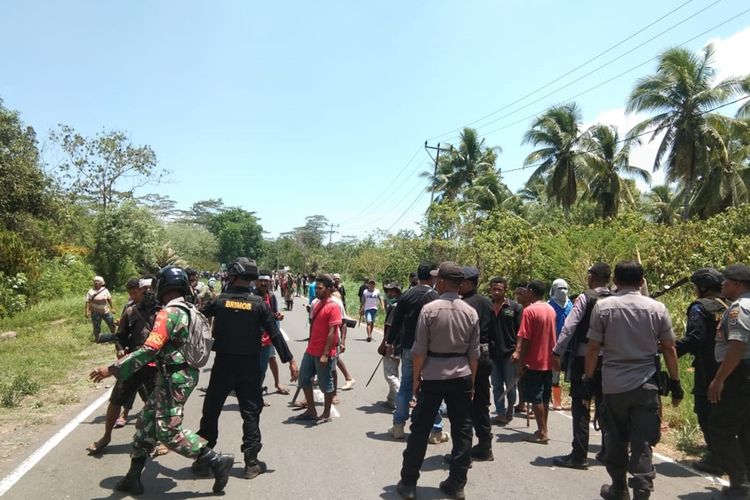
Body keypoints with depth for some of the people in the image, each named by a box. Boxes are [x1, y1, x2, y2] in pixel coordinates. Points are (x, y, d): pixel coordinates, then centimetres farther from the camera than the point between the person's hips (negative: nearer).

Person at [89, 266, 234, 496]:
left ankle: (216, 461, -3)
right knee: (146, 421, 16)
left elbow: (149, 349, -26)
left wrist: (113, 369, -23)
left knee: (169, 431, -5)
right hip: (185, 374, 10)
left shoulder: (168, 313, -18)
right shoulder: (190, 311, 10)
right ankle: (133, 478, 24)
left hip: (174, 378, -10)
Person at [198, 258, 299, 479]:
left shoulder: (219, 301, -5)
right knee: (250, 413, 8)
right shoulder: (259, 303, -7)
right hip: (249, 365, 0)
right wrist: (290, 360, 1)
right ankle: (251, 463, 10)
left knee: (211, 411, 14)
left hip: (223, 363, 1)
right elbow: (275, 334, -6)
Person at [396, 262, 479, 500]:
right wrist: (472, 380, 14)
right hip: (462, 376, 3)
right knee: (462, 431, 11)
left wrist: (416, 377, 2)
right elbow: (474, 352, 4)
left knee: (420, 429, 7)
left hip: (432, 377, -2)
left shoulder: (430, 309, -10)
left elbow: (420, 349, -9)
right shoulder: (471, 312, 0)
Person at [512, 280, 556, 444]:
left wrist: (520, 361, -10)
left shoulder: (529, 310, -15)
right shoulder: (551, 309, 9)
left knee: (536, 399, 1)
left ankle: (542, 433, 3)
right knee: (544, 398, 15)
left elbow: (524, 338, -18)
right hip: (549, 361, 8)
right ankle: (544, 430, 22)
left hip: (534, 362, -8)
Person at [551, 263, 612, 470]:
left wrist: (557, 352, -11)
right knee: (604, 405, 15)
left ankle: (579, 455, 1)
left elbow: (569, 327, -15)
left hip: (583, 358, -5)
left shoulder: (585, 298, -9)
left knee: (580, 407, -1)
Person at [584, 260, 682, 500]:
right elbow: (669, 349, 2)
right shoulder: (657, 308, -1)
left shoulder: (603, 306, -5)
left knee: (615, 440, 15)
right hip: (646, 385, 0)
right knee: (643, 443, 4)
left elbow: (593, 348, -5)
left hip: (613, 385, 0)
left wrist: (588, 380, 3)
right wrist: (675, 382, 12)